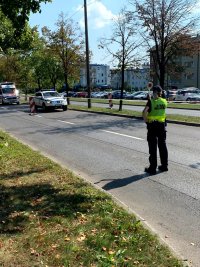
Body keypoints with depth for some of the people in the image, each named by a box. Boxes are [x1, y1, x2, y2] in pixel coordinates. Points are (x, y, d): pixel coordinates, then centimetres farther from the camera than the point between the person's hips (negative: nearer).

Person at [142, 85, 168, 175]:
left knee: (153, 147, 2)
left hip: (152, 125, -5)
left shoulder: (151, 101, -13)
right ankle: (164, 166, 22)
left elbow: (144, 112, -25)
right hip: (162, 125, 5)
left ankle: (152, 168, 7)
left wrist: (146, 120, -10)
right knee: (162, 145, 14)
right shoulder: (164, 101, 3)